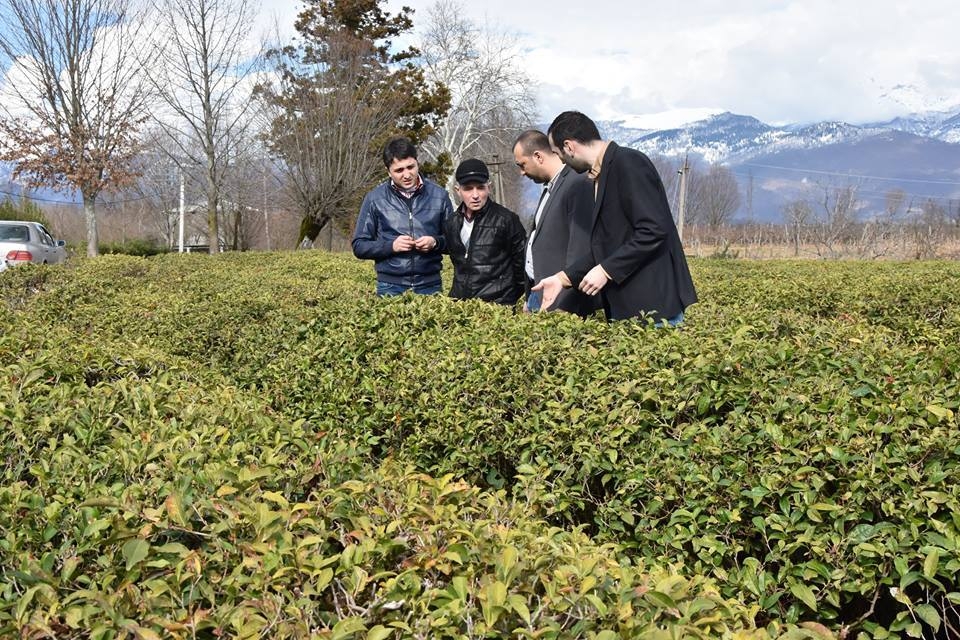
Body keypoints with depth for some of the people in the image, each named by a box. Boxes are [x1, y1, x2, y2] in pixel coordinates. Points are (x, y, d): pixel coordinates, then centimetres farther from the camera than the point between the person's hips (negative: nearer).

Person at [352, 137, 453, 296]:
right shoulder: (375, 199, 1)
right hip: (390, 287, -1)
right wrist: (391, 246, -12)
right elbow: (359, 246, 4)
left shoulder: (438, 195, 2)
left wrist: (436, 242, -11)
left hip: (430, 285, 1)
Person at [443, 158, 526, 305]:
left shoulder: (506, 219, -7)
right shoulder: (451, 223, 9)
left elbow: (522, 262, -3)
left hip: (497, 304, -5)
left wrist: (511, 297, 2)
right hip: (459, 303, 5)